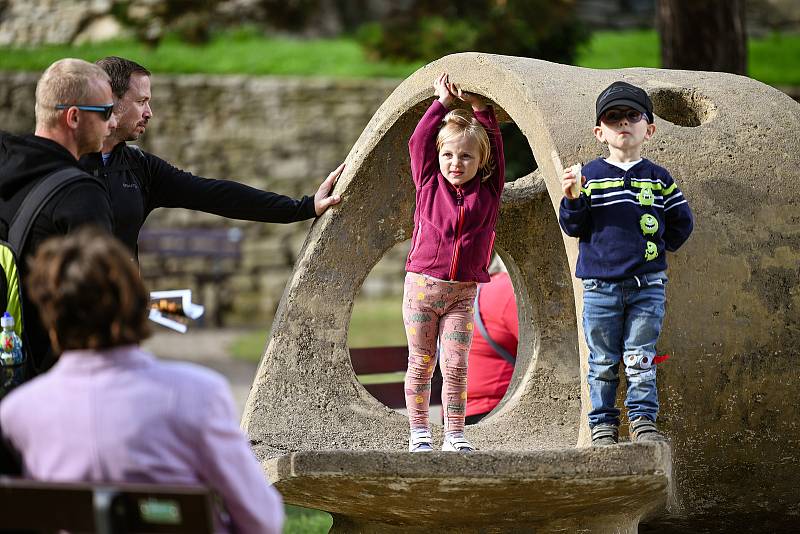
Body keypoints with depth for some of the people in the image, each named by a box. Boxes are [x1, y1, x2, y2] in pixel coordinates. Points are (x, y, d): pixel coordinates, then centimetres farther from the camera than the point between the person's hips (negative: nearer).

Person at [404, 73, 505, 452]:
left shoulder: (488, 191, 4)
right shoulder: (429, 184, 2)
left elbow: (494, 146, 4)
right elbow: (420, 142, 0)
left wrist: (479, 109, 1)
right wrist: (443, 103, 2)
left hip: (463, 293, 0)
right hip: (422, 285, 0)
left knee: (456, 366, -3)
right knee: (421, 364, 4)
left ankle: (454, 435, 2)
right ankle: (419, 433, 11)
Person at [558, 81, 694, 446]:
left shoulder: (658, 179, 7)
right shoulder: (590, 176, 3)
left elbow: (682, 221, 15)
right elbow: (573, 227, -1)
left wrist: (663, 244, 5)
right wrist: (572, 199, -18)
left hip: (648, 284, 1)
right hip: (600, 285, -1)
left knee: (641, 359, 1)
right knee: (603, 361, 5)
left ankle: (642, 419, 8)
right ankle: (603, 424, 11)